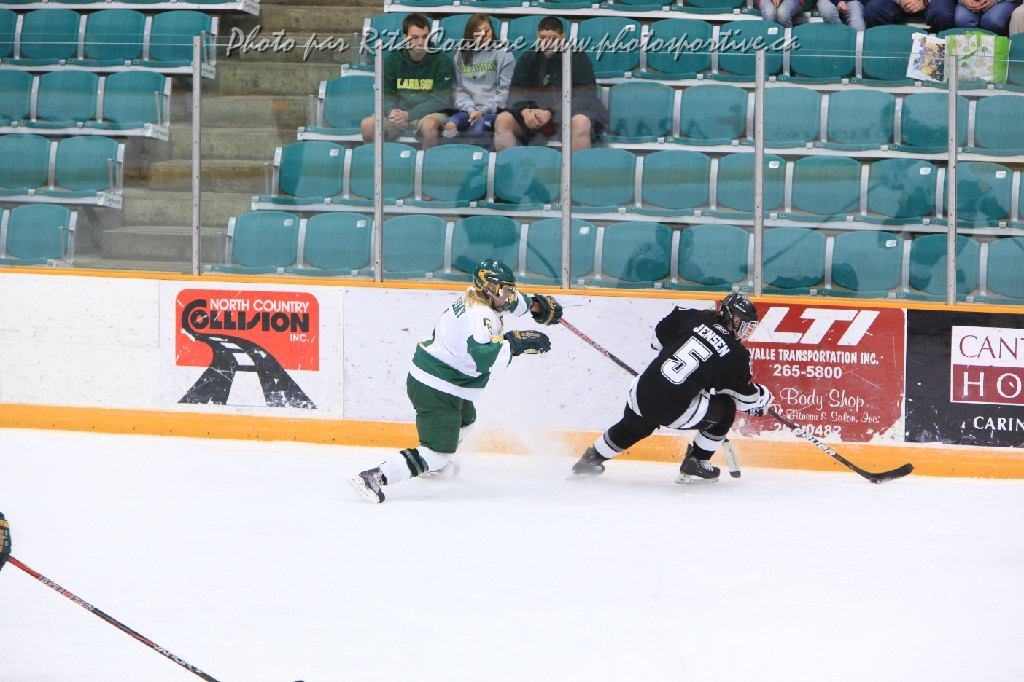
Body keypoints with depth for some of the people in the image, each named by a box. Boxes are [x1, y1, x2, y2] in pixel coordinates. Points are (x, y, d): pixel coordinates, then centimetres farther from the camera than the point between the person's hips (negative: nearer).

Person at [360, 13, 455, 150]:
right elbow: (386, 97, 2)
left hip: (429, 114, -3)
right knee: (367, 124, -22)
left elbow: (440, 100, -10)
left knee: (430, 124, -38)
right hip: (400, 112, 3)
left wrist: (408, 115, -21)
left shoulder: (441, 61, -6)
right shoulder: (392, 61, 3)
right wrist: (392, 112, -23)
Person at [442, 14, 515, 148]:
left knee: (478, 128, -36)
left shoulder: (503, 55, 6)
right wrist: (471, 110, -9)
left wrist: (483, 111, -11)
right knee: (450, 125, -30)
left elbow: (505, 91, 0)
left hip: (493, 110, -3)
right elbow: (459, 89, 9)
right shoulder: (461, 56, 16)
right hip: (468, 110, 3)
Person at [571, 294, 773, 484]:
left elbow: (659, 337, 19)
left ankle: (591, 459, 51)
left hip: (642, 394, 5)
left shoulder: (692, 319, 5)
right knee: (725, 409, 17)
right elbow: (744, 396, 5)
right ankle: (694, 467, 23)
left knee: (633, 427, 36)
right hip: (674, 411, -5)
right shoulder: (734, 355, -6)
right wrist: (763, 396, 26)